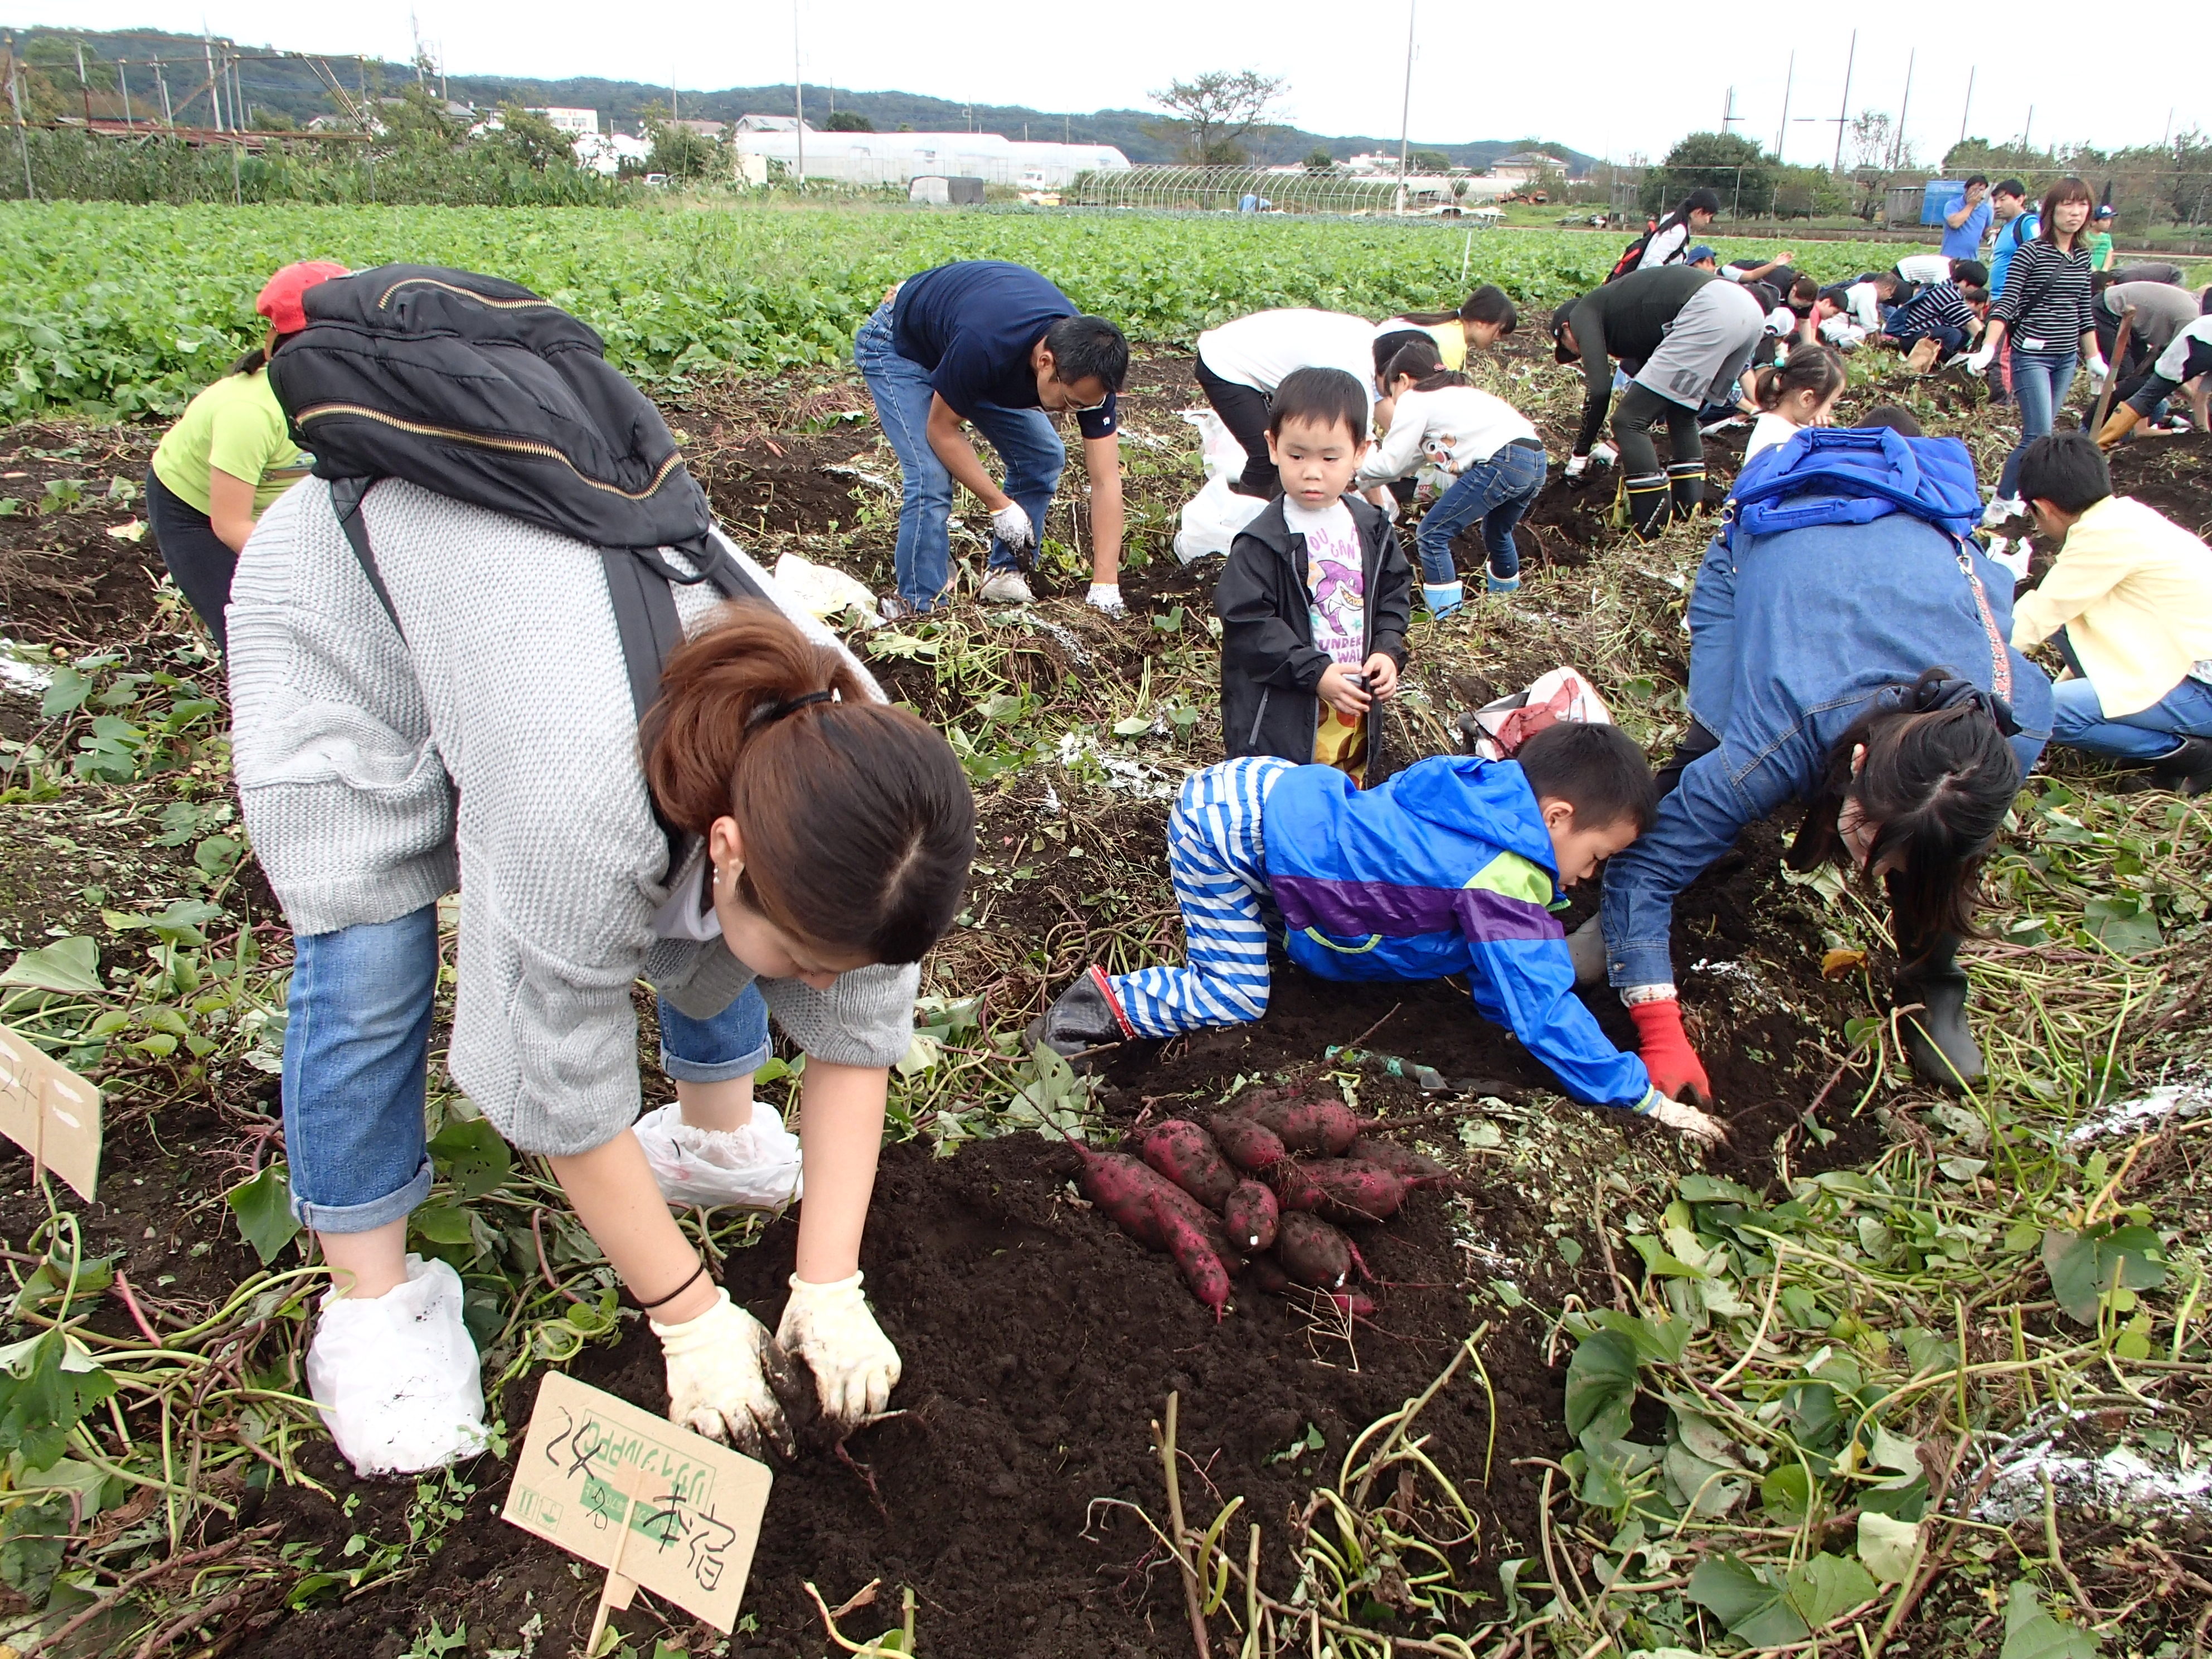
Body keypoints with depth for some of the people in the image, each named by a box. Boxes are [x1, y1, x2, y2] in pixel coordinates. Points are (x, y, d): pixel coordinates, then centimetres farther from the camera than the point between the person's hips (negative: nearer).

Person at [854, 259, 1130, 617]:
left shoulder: (1089, 366, -27)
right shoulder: (983, 346, -43)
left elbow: (1106, 480, -25)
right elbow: (941, 430, -26)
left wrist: (1105, 585, -29)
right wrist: (1000, 506, -26)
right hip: (897, 345, -6)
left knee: (1044, 458, -5)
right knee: (931, 478, -22)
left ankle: (1006, 576, 9)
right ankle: (920, 608, -10)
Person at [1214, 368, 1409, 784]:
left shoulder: (1372, 527, 4)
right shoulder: (1263, 542, -15)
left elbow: (1395, 592, 14)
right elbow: (1247, 624, -18)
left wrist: (1388, 651, -3)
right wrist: (1314, 673, -21)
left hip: (1356, 712, 6)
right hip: (1281, 718, -6)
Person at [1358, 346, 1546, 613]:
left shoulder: (1413, 400, 4)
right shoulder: (1450, 394, 31)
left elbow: (1391, 463, 2)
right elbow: (1413, 456, 32)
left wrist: (1358, 475, 21)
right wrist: (1362, 481, 35)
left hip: (1501, 463, -10)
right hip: (1536, 459, 10)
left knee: (1431, 535, -1)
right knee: (1497, 533, 33)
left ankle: (1442, 610, -1)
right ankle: (1506, 590, 53)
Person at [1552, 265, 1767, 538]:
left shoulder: (1583, 314, 14)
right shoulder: (1622, 311, 36)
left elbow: (1599, 389, 3)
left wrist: (1580, 453, 13)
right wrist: (1624, 448, 51)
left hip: (1709, 313, -9)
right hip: (1748, 306, 9)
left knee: (1628, 421, -3)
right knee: (1681, 416, 26)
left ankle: (1653, 540, -5)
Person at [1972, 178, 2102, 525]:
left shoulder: (2083, 256, 10)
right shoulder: (2030, 252, -8)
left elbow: (2084, 312, 16)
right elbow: (2005, 304, -14)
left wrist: (2094, 358, 18)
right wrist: (1987, 349, -26)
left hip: (2067, 359, 6)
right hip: (2032, 356, -6)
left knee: (2039, 435, 8)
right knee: (2039, 437, -14)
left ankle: (2012, 493, 18)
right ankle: (1999, 505, -2)